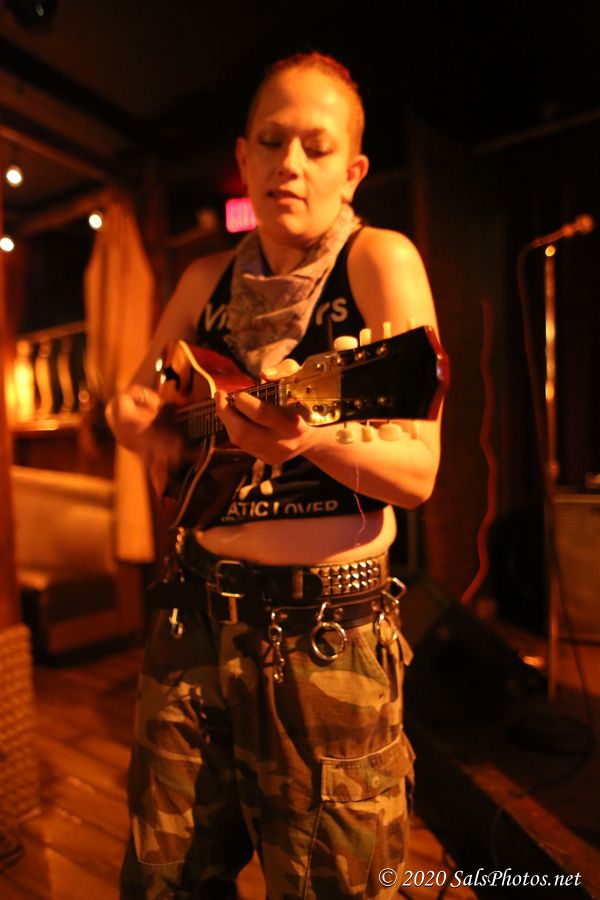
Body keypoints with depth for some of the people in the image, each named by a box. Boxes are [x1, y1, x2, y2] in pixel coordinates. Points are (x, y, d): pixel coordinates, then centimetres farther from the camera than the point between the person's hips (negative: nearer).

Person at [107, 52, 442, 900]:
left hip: (329, 629, -4)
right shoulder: (209, 278, 8)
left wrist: (312, 434, -32)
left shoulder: (378, 261, -7)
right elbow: (132, 401, 19)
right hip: (198, 612, 5)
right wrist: (140, 416, -4)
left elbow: (419, 469, -14)